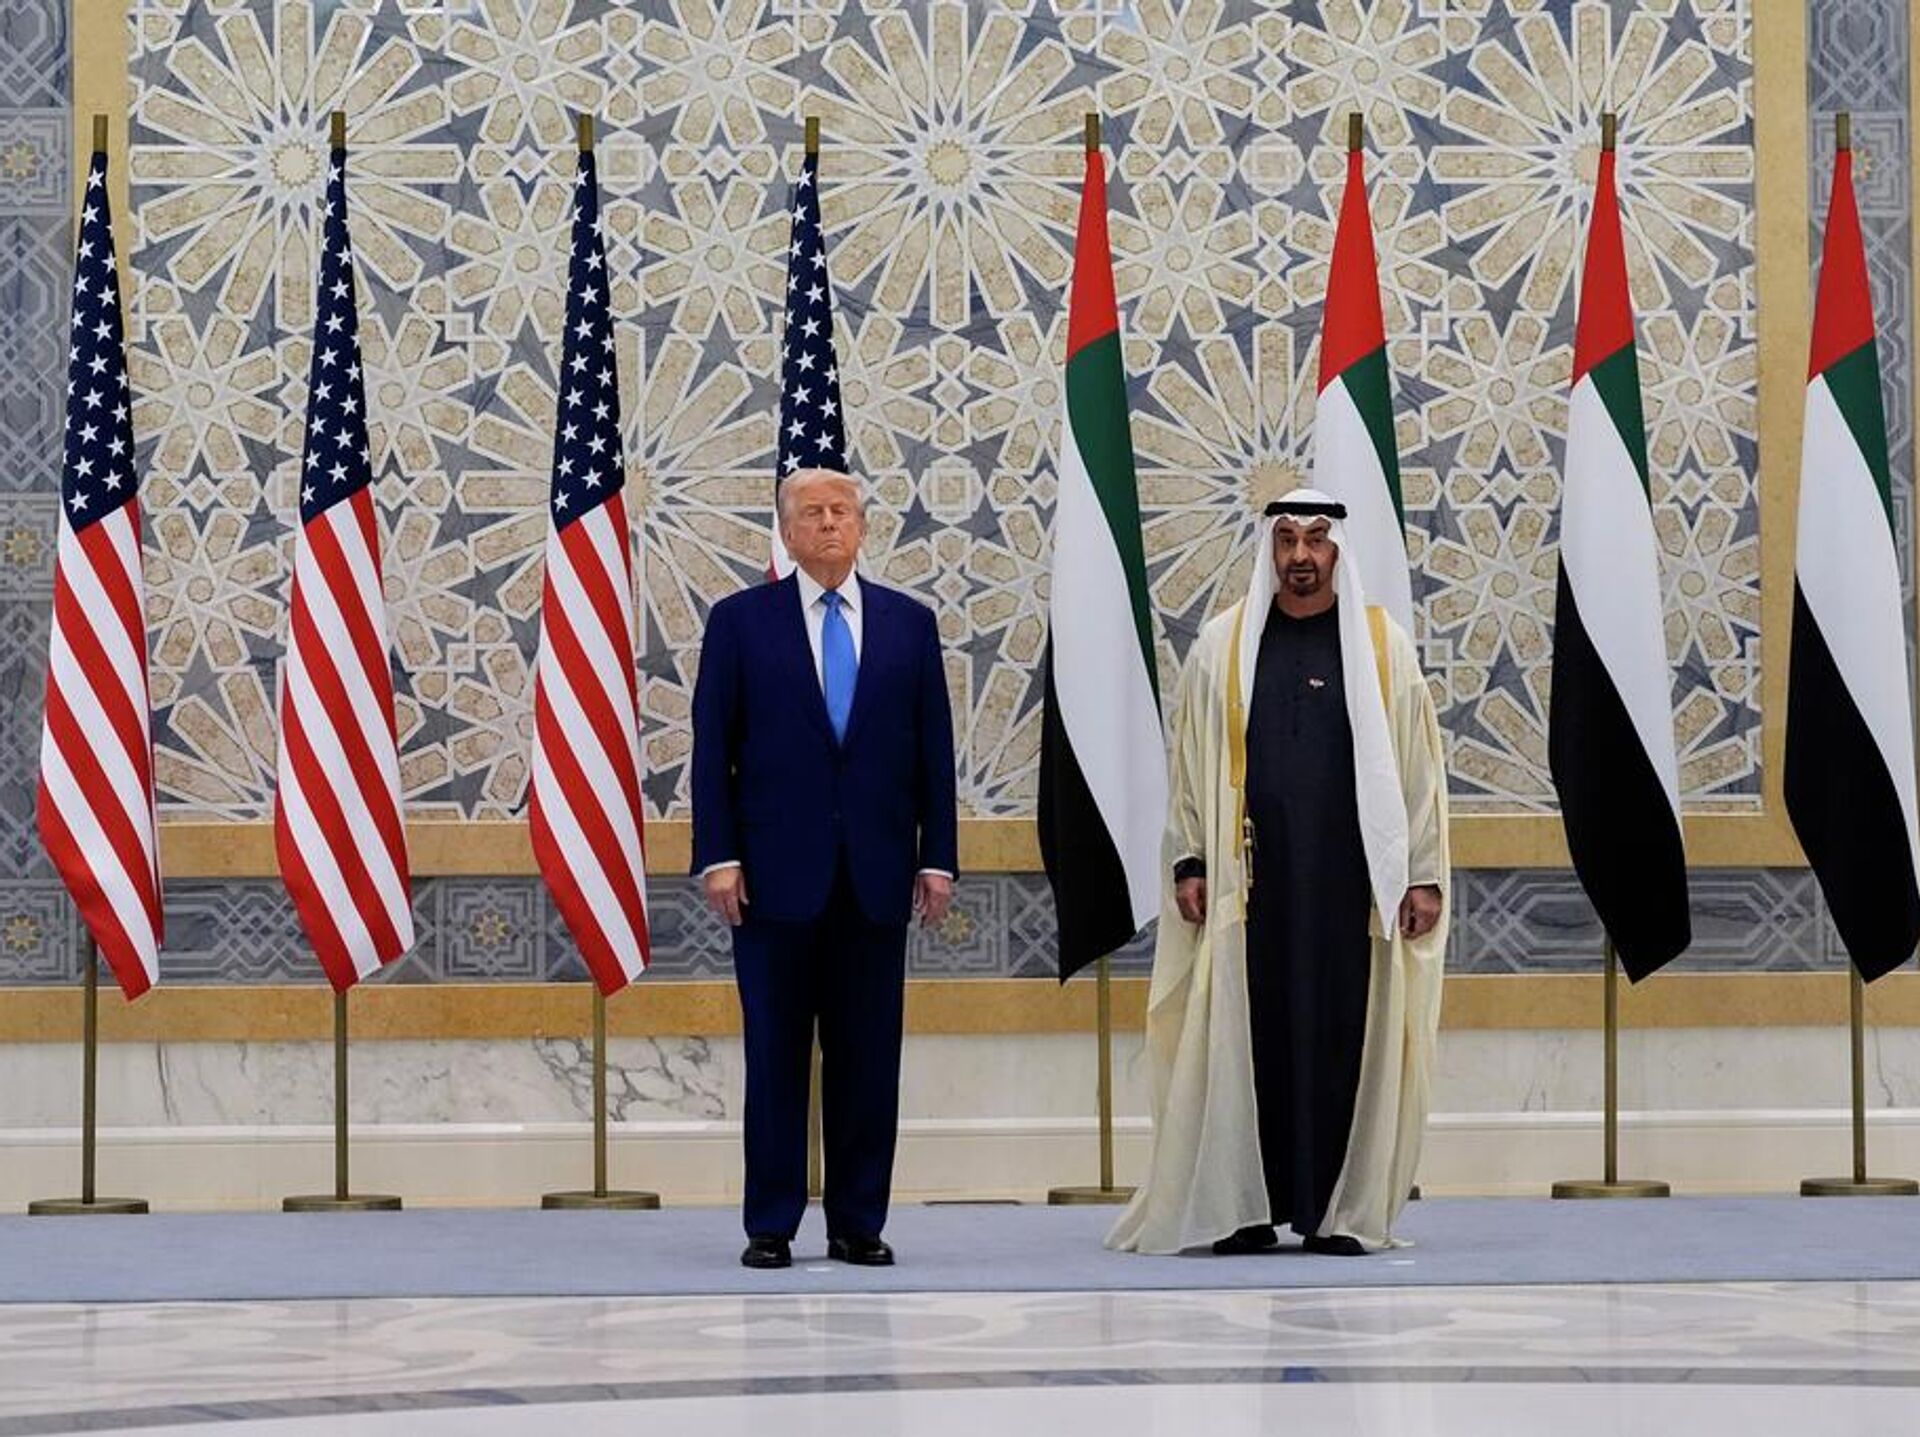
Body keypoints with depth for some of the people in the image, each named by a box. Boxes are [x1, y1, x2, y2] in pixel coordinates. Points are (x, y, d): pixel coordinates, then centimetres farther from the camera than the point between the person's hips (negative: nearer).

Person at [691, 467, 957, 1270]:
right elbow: (713, 748, 1)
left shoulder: (909, 624, 10)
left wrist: (938, 858, 2)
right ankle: (770, 1226, 6)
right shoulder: (740, 621, 4)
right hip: (777, 872, -2)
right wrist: (717, 857, -7)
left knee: (868, 1058, 3)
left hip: (878, 873, 2)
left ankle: (859, 1224, 9)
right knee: (776, 1055, 1)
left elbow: (933, 749, 9)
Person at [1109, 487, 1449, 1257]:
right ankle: (1242, 1211, 4)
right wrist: (1188, 862, 0)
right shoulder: (1221, 646, 8)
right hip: (1252, 876, 0)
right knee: (1246, 1039, -1)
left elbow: (1419, 768, 6)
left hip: (1350, 878, 0)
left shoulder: (1384, 647, 7)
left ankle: (1339, 1209, 6)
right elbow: (1189, 761, 9)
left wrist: (1424, 874, 0)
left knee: (1346, 1039, 0)